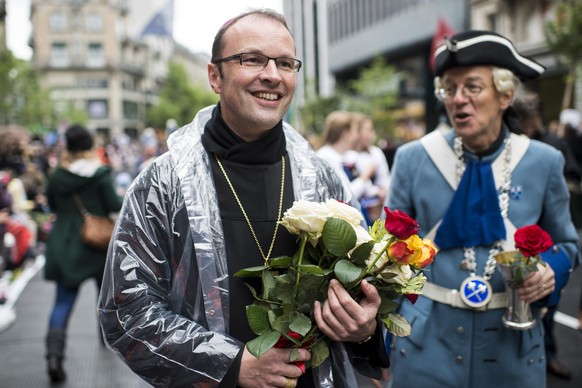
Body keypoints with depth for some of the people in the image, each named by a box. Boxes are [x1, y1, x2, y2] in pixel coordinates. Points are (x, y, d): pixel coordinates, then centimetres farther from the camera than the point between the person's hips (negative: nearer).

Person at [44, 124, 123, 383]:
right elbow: (114, 204, -11)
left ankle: (54, 354, -15)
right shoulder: (101, 173, -12)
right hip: (98, 242, -1)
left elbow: (52, 206, 9)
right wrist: (126, 199, 8)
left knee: (63, 301, 1)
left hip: (64, 244, 1)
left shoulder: (57, 175, -3)